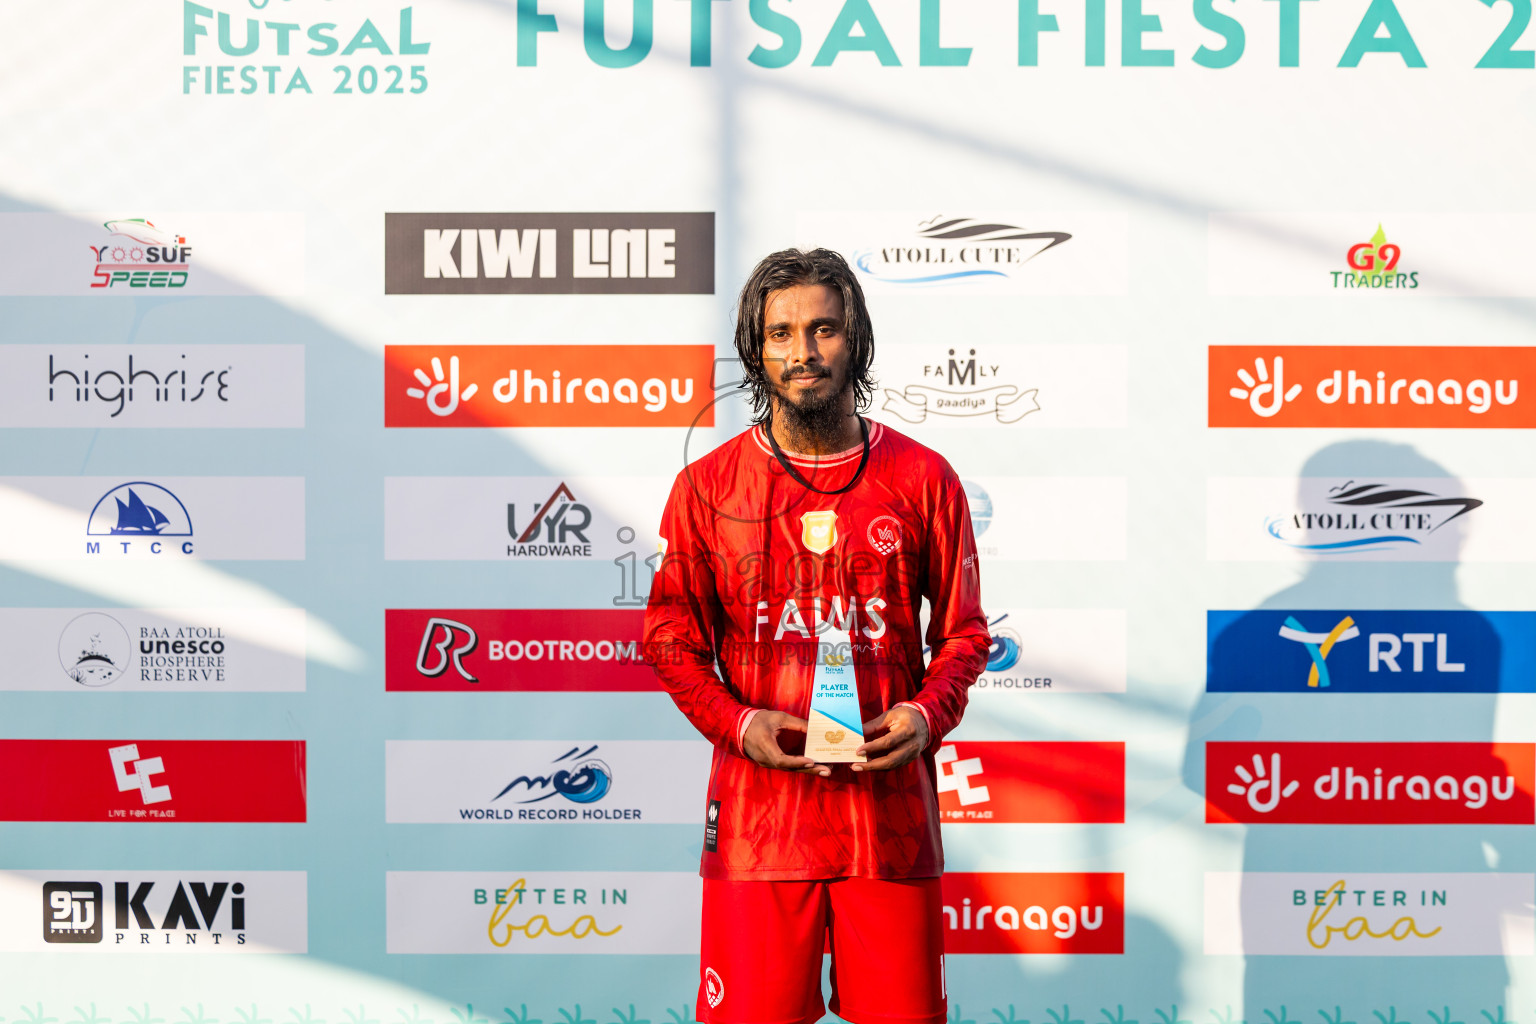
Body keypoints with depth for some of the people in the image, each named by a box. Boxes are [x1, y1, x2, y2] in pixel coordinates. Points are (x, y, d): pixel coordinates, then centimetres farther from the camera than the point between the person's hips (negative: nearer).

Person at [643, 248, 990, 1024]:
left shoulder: (923, 479, 6)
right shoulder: (708, 485, 5)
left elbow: (964, 631, 11)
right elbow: (670, 634, 8)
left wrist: (928, 713, -8)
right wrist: (736, 723, -8)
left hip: (888, 794, 1)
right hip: (759, 799, 0)